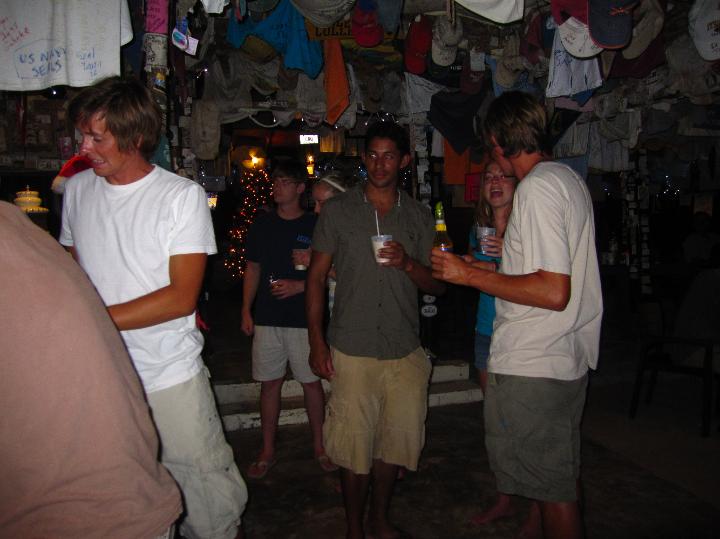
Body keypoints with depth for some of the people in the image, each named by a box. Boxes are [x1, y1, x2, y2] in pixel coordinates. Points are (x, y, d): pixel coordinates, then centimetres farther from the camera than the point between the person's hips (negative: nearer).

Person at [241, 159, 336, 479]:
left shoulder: (315, 226, -2)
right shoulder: (262, 225, 8)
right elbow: (253, 270, 12)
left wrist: (299, 286, -15)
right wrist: (246, 310, 5)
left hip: (305, 319, -3)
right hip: (267, 319, 3)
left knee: (312, 382, 6)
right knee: (269, 383, 9)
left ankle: (319, 445, 24)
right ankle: (267, 451, 23)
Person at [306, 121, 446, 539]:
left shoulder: (420, 217, 7)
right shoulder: (338, 210, 1)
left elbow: (437, 285, 7)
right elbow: (317, 276, 2)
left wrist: (408, 263, -14)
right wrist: (317, 342, -4)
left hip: (405, 352, 3)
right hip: (351, 351, -2)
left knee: (395, 442, 13)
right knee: (356, 446, 5)